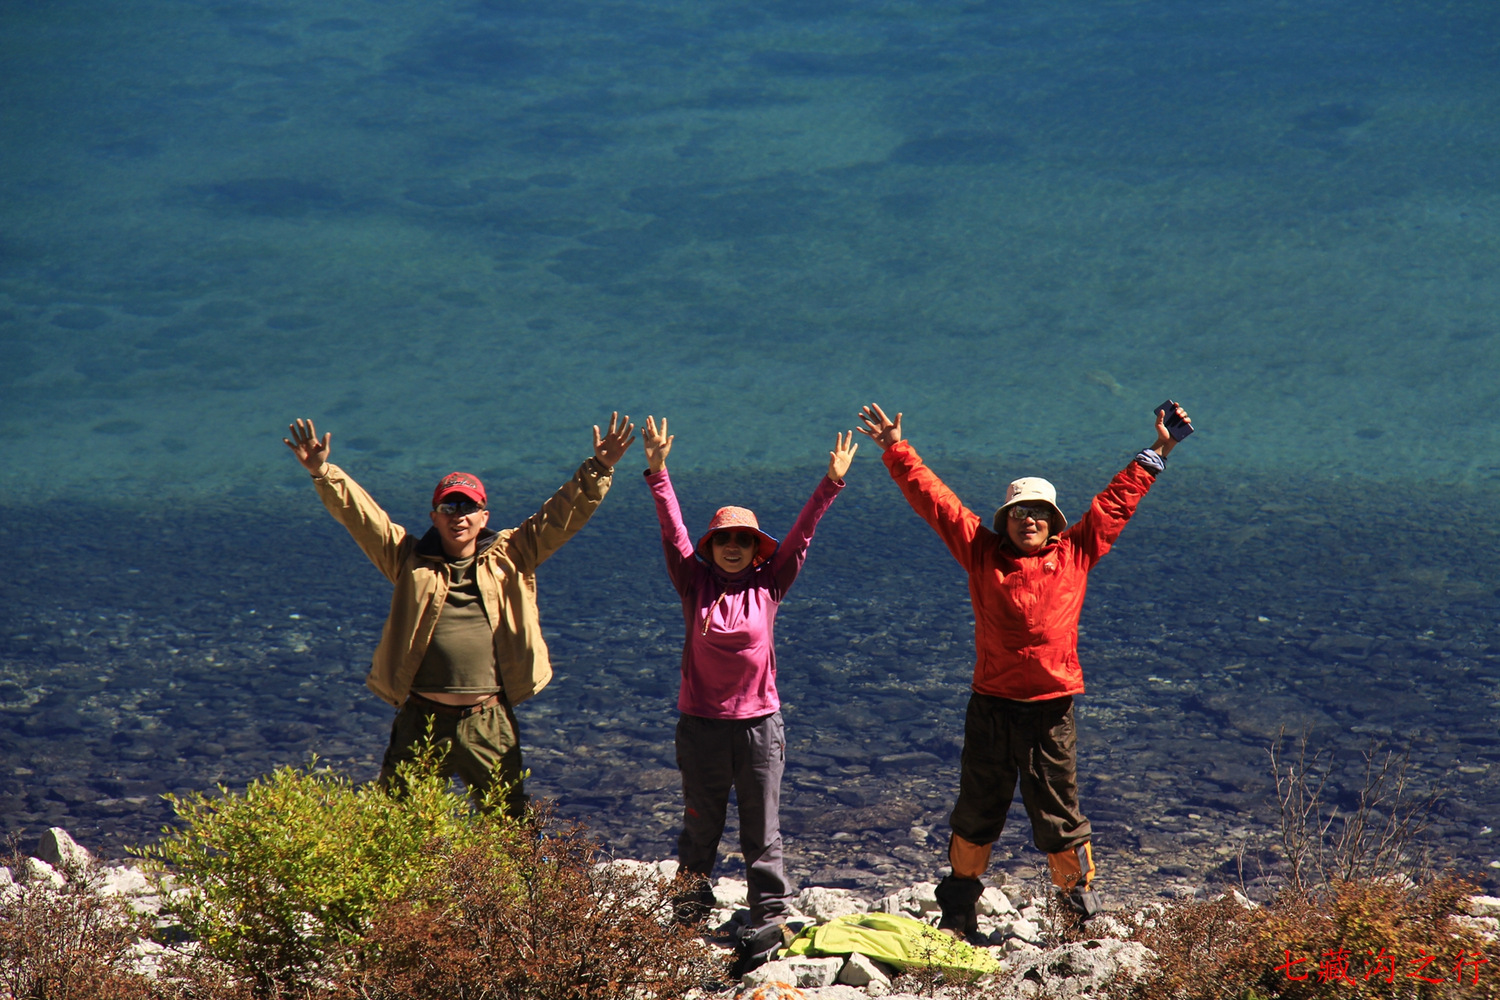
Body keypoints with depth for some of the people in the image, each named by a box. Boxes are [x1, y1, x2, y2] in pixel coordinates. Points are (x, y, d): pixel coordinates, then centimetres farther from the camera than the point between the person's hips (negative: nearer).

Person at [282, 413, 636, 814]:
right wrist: (322, 472, -10)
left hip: (489, 724, 0)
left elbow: (563, 514, 5)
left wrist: (599, 468, -5)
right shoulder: (410, 559, 7)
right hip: (421, 721, 0)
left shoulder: (510, 556, 8)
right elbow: (359, 513, 1)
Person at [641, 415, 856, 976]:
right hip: (702, 722, 0)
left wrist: (832, 483, -8)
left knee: (762, 833, 4)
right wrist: (658, 475, -15)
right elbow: (672, 531, -5)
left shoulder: (768, 585, 3)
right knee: (699, 829, 9)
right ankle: (689, 916, 21)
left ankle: (768, 920, 8)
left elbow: (801, 534, -1)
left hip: (759, 722, 0)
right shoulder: (694, 583, 2)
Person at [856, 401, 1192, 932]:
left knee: (1058, 815, 4)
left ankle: (1083, 902, 20)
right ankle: (957, 911, 23)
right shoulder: (982, 553, 5)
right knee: (976, 813, 10)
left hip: (1051, 709, -1)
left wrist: (1157, 452, 16)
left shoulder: (1075, 554, 6)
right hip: (991, 706, 1)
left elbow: (1116, 500, 13)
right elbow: (933, 497, 9)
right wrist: (896, 449, 10)